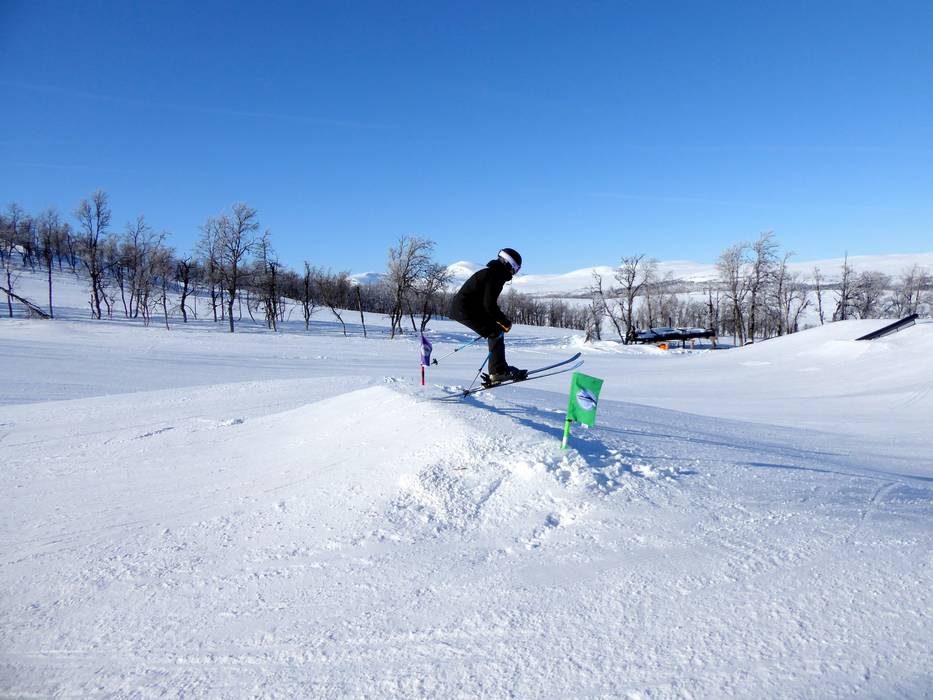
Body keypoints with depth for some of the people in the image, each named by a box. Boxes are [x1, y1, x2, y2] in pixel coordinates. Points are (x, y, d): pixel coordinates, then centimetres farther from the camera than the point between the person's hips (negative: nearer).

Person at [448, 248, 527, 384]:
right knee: (497, 333, -9)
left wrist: (500, 321, 16)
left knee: (496, 332, 12)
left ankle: (495, 373, 12)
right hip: (465, 309, -10)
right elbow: (489, 305, -20)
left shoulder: (491, 272, 18)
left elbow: (488, 302, 25)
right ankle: (499, 371, -9)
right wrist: (505, 322, -9)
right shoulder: (494, 276, -14)